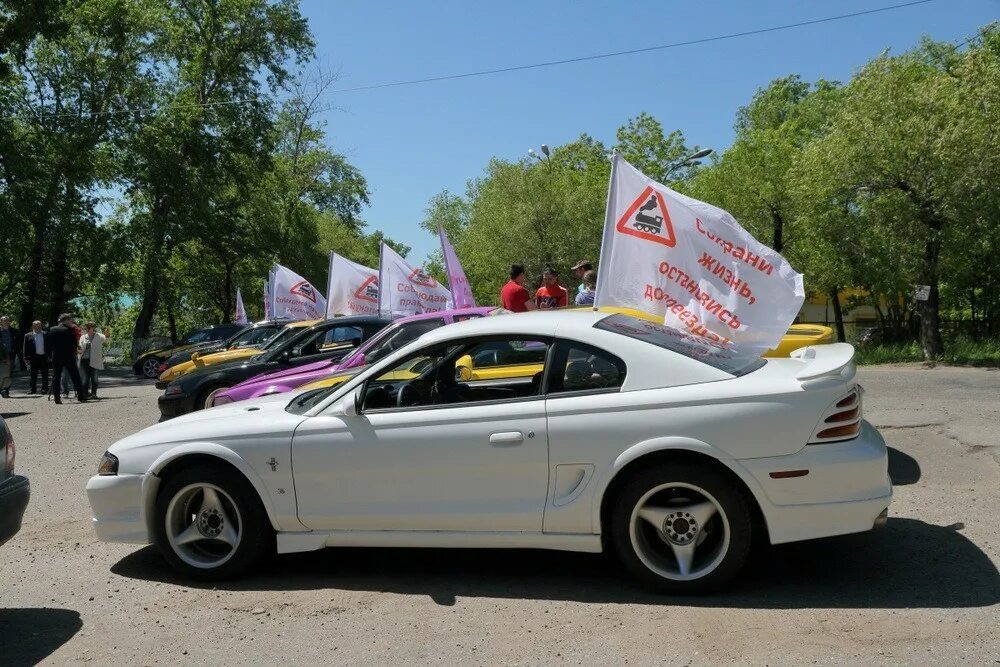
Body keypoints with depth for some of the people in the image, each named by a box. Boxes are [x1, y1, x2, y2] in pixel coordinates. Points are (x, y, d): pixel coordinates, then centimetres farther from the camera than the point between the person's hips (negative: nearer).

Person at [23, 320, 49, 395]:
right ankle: (33, 390, 9)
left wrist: (49, 356, 0)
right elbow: (26, 348, 3)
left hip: (44, 357, 1)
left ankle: (45, 389, 8)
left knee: (45, 375, 3)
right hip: (34, 357, -1)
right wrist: (27, 358, -3)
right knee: (34, 375, 4)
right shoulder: (28, 336, 4)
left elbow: (49, 346, 8)